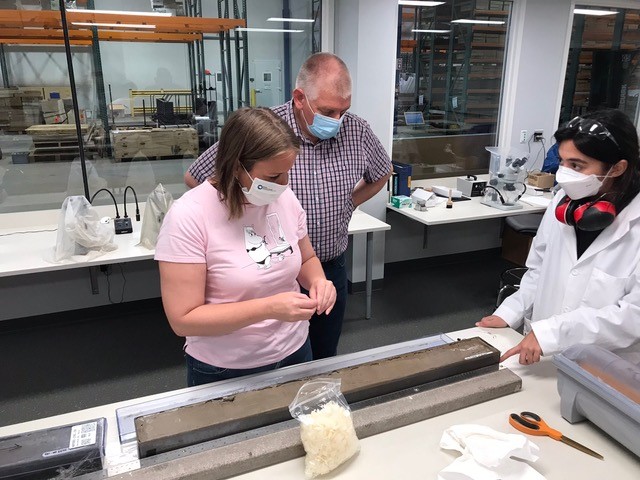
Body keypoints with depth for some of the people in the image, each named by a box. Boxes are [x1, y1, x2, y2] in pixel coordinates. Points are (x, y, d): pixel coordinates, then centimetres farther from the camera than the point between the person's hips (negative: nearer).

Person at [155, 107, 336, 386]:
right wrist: (270, 308, -29)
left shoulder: (286, 198, -8)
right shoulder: (188, 216, -22)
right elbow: (183, 319, -22)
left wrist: (317, 281, -14)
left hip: (295, 353, 5)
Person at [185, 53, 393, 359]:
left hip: (331, 269, 3)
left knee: (324, 364, 21)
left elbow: (381, 174, 16)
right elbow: (194, 179, -7)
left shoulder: (357, 132, -6)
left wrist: (347, 205, 5)